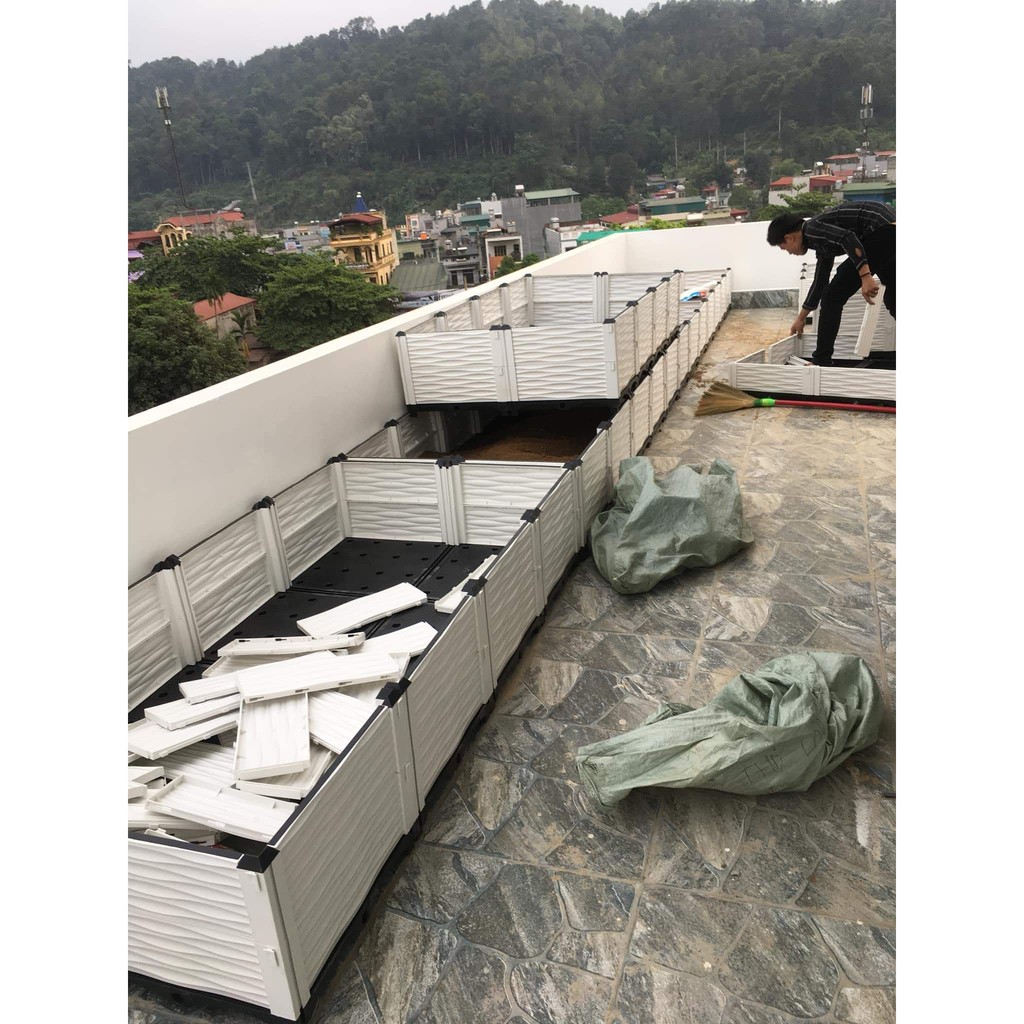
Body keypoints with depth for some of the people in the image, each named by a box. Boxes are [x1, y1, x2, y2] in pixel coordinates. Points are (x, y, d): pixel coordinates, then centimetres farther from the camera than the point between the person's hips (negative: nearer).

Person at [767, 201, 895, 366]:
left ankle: (821, 362, 4)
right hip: (893, 233, 10)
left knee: (833, 296, -1)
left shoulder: (813, 229, -2)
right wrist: (801, 318, 44)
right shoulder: (821, 241, 25)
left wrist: (865, 276, -27)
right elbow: (820, 282, 35)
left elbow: (848, 238, -20)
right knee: (893, 300, 22)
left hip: (883, 233, -10)